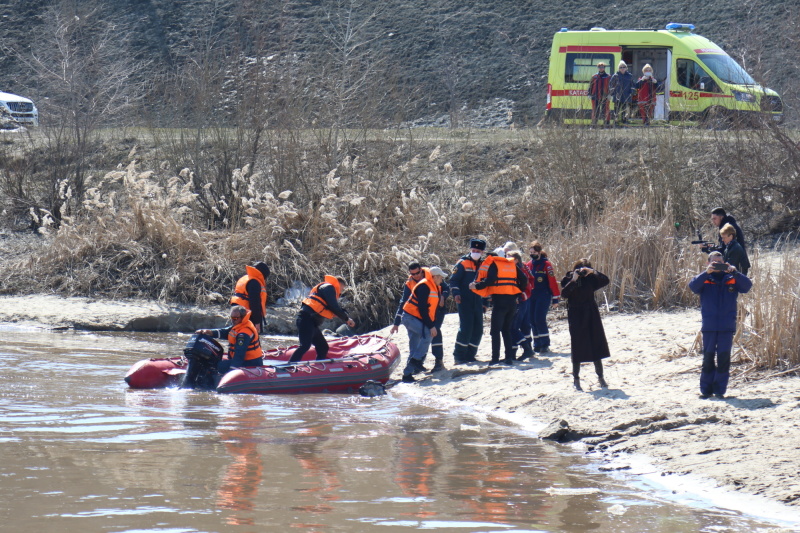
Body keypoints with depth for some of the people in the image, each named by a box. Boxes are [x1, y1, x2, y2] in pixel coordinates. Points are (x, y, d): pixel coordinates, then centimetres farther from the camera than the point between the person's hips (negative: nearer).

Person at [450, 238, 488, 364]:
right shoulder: (463, 263, -2)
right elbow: (454, 280, -4)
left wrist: (485, 302, 18)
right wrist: (456, 293, -19)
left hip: (477, 301, 6)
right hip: (464, 301, -6)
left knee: (478, 329, 4)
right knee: (466, 327, -13)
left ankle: (470, 355, 14)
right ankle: (459, 355, -6)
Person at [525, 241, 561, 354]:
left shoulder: (546, 264, -7)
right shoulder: (528, 265, 9)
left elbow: (552, 281, -8)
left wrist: (555, 298, -10)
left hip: (544, 295, -6)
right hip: (532, 296, 6)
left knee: (540, 318, -14)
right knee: (532, 320, 4)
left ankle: (545, 344, -8)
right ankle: (537, 345, 12)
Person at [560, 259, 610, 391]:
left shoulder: (590, 278, 4)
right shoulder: (568, 279, -2)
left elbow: (605, 280, -7)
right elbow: (564, 293, -18)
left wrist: (593, 272, -17)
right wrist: (573, 280, -23)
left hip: (591, 316, 3)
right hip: (576, 317, -3)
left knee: (596, 345, 4)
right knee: (578, 348, -2)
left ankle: (600, 377, 13)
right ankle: (576, 379, 5)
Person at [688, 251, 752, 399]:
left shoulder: (731, 279, 7)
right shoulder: (704, 279, 5)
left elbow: (747, 285, -6)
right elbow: (693, 286, -14)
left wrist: (734, 272, -21)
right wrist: (706, 273, -27)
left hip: (727, 326, 1)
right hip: (709, 325, -1)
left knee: (724, 358, 0)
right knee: (708, 357, 3)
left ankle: (720, 389, 8)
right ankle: (706, 388, 11)